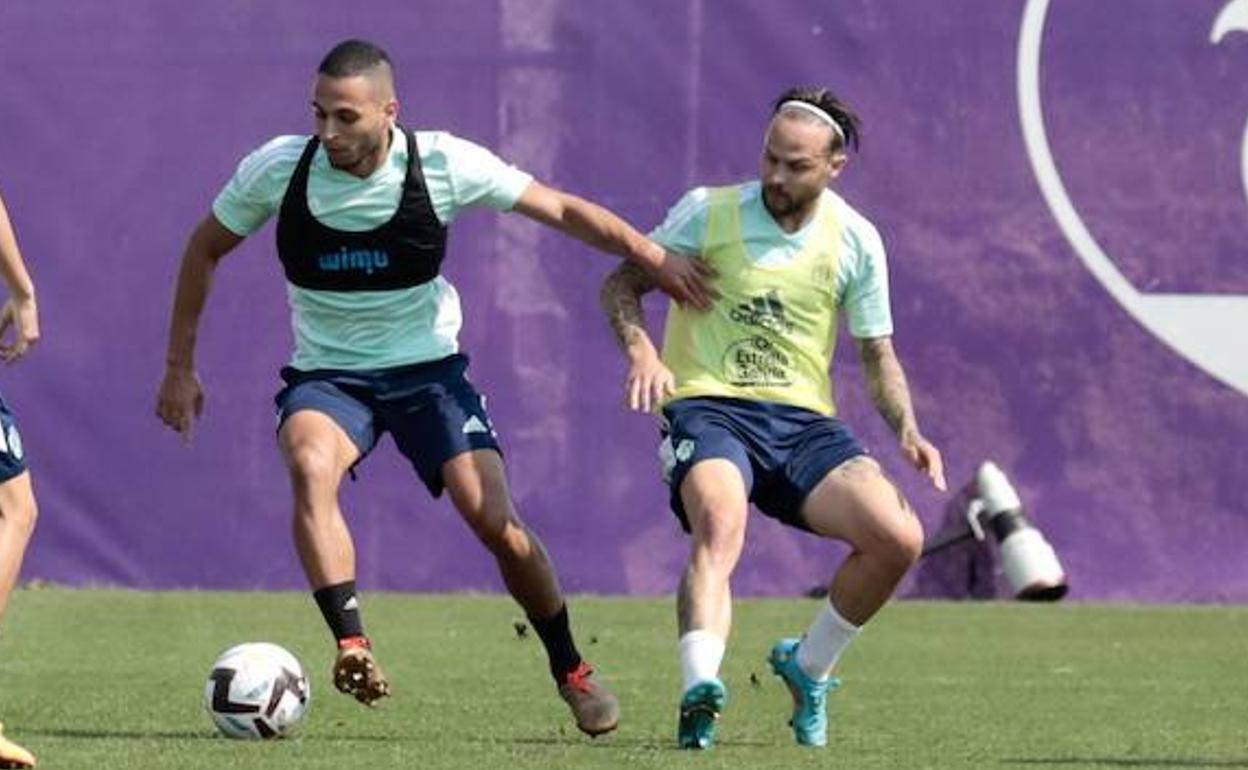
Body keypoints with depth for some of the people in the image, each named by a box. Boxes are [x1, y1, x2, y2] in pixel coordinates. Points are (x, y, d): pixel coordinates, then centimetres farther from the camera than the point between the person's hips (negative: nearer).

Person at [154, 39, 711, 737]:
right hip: (327, 375, 0)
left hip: (428, 368, 0)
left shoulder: (443, 164, -15)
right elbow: (207, 249, 4)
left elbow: (561, 209, -5)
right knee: (310, 465, -34)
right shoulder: (277, 169, -13)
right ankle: (353, 648, -40)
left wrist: (655, 256, -12)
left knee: (497, 521, -13)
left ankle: (572, 672, 10)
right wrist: (181, 369, 4)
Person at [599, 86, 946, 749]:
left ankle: (808, 668, 7)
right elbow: (621, 284, 3)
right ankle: (700, 692, -51)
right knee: (721, 527, -36)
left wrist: (907, 431, -3)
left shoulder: (855, 240, 5)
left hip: (804, 421, 3)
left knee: (899, 539, -17)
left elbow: (877, 353, 14)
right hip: (707, 407, -3)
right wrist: (640, 349, -18)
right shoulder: (708, 211, -3)